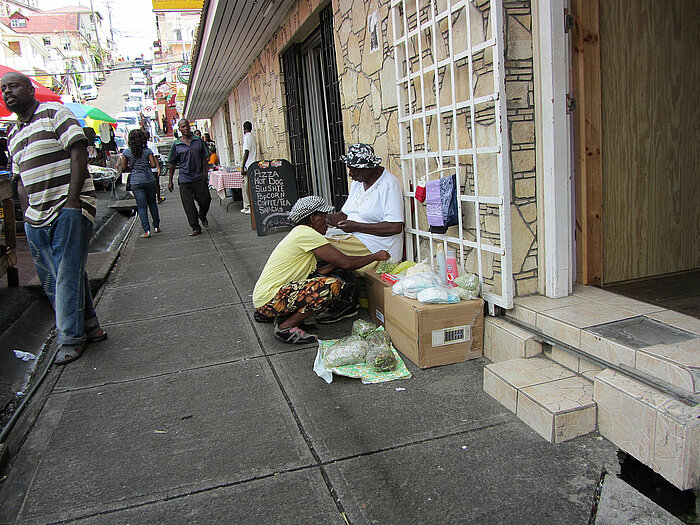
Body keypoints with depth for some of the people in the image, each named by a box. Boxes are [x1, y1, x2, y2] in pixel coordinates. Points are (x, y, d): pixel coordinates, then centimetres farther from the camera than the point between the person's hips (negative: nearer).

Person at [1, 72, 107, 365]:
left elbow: (78, 151, -11)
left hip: (69, 208, -8)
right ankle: (89, 328, 18)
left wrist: (72, 198, -18)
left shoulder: (54, 113, 0)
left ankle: (71, 338, 4)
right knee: (51, 279, 7)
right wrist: (27, 214, 9)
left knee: (68, 274, -7)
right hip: (37, 217, 8)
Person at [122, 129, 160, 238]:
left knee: (141, 206, 1)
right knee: (152, 203, 16)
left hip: (136, 182, -1)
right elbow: (154, 164, -4)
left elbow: (123, 168, 1)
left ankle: (146, 231, -5)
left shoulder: (126, 152, 0)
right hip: (149, 180, 1)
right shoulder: (147, 150, 0)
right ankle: (156, 226, 20)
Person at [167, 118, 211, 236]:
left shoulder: (198, 140, 8)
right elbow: (171, 164, 8)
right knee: (189, 205, -3)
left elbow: (204, 158, 12)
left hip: (199, 177, 1)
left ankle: (202, 216, 31)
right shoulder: (176, 145, 4)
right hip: (184, 179, -1)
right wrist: (170, 181, 7)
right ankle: (195, 227, 8)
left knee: (205, 201, -1)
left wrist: (205, 173, 5)